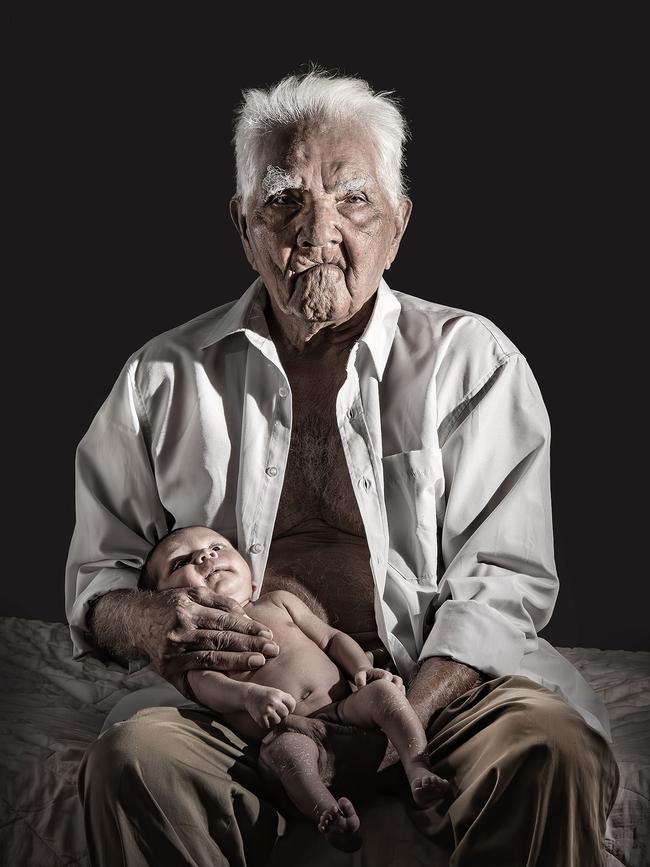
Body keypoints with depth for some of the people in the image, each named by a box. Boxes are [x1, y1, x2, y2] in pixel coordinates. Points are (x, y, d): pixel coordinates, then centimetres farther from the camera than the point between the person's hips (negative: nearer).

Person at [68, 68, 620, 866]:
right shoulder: (166, 375, 10)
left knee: (553, 751, -30)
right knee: (133, 757, -31)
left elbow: (504, 576, 0)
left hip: (435, 688, 0)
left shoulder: (471, 360, 7)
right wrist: (150, 626, -12)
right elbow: (96, 576, 14)